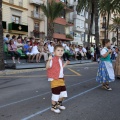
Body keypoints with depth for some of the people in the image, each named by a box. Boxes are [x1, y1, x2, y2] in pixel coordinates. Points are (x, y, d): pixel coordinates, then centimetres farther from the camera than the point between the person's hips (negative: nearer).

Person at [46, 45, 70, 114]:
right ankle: (54, 107, 20)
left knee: (63, 92, 17)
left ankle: (59, 103, 38)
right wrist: (49, 60, -41)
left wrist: (66, 63, 21)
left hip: (61, 79, 9)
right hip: (55, 79, -9)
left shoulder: (60, 60, 12)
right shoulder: (53, 60, -17)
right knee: (55, 93, 2)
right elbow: (47, 67, -27)